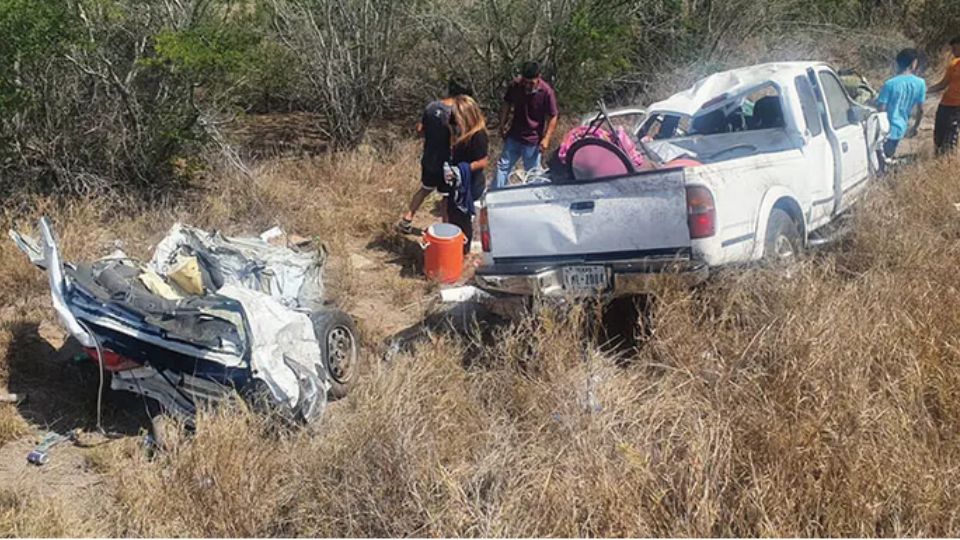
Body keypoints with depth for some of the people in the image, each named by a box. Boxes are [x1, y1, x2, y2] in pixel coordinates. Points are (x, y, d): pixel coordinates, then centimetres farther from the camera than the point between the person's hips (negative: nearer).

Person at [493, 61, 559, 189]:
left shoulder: (547, 92, -21)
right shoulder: (515, 86, -11)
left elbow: (553, 117, -13)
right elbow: (507, 104, 6)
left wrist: (546, 138, -18)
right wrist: (502, 125, 6)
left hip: (533, 141, -4)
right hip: (513, 137, 4)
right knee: (503, 166, 11)